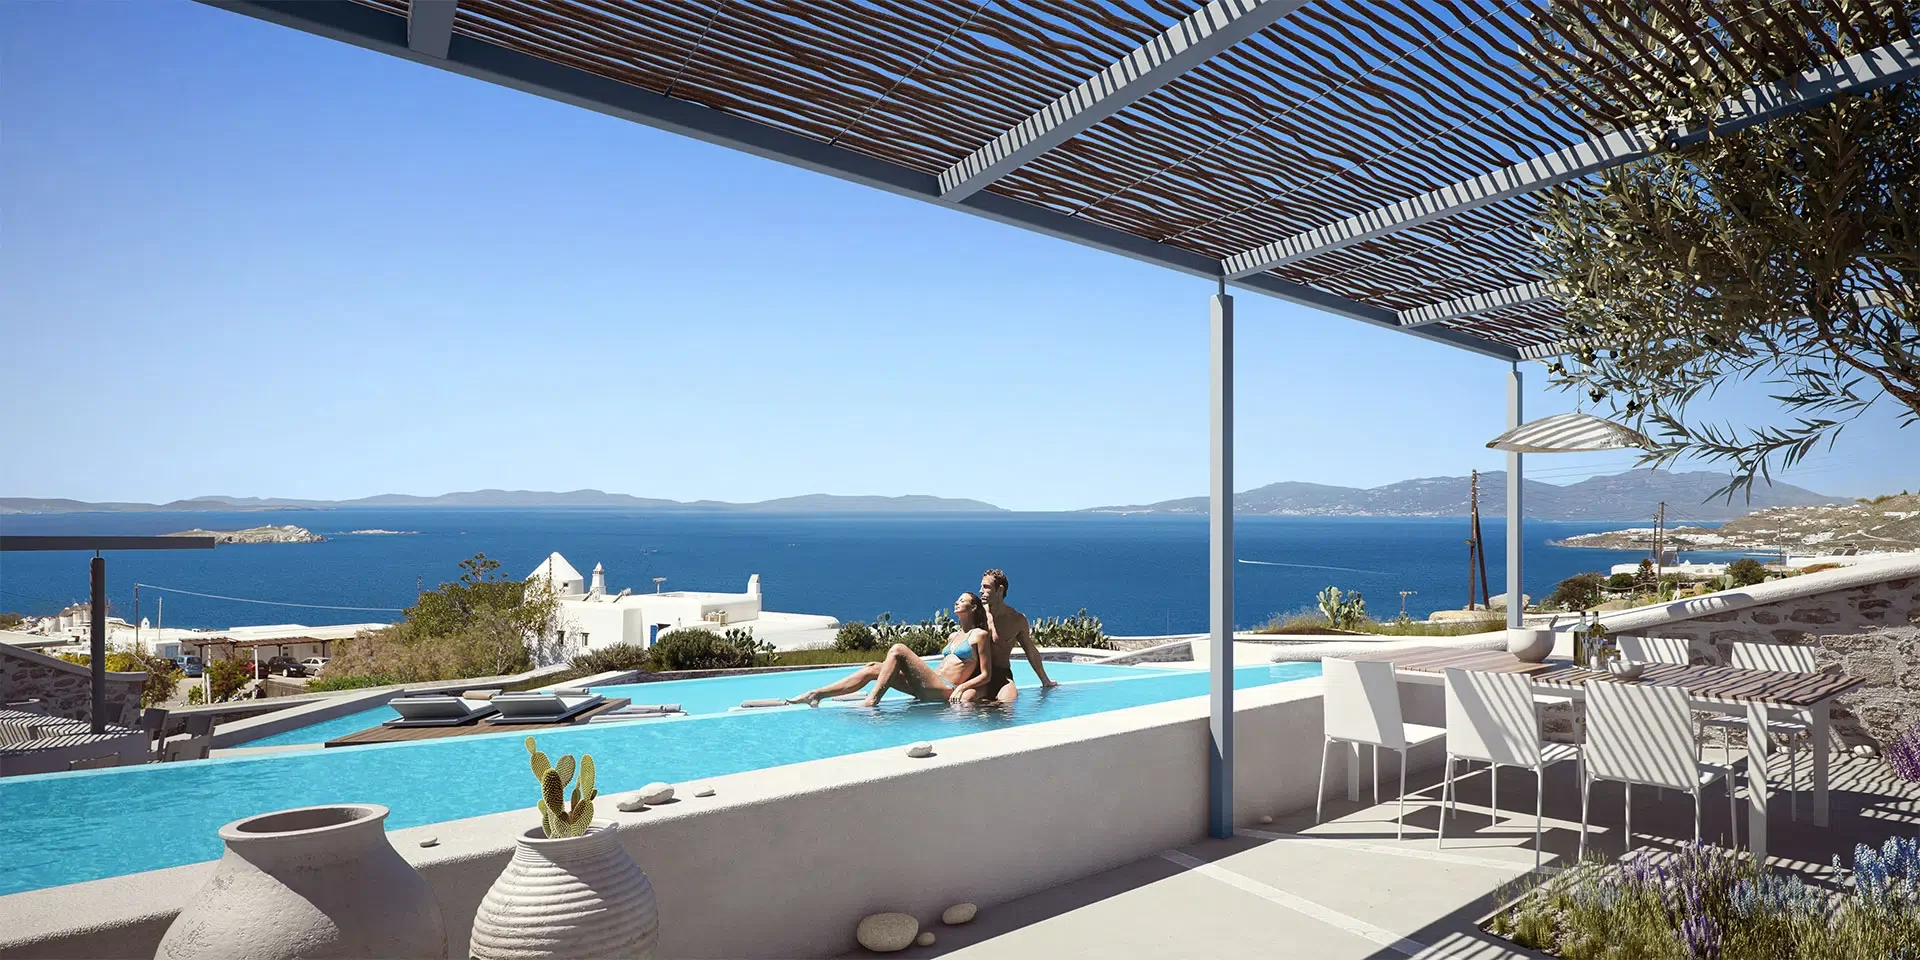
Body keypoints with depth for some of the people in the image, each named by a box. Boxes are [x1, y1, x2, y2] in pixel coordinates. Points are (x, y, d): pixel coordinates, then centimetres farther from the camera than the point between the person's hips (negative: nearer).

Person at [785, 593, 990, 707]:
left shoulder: (979, 635, 3)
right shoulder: (953, 637, 26)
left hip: (944, 691, -8)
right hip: (928, 689, 8)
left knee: (898, 650, -22)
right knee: (872, 668, -7)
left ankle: (871, 701, -28)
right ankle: (816, 695, -14)